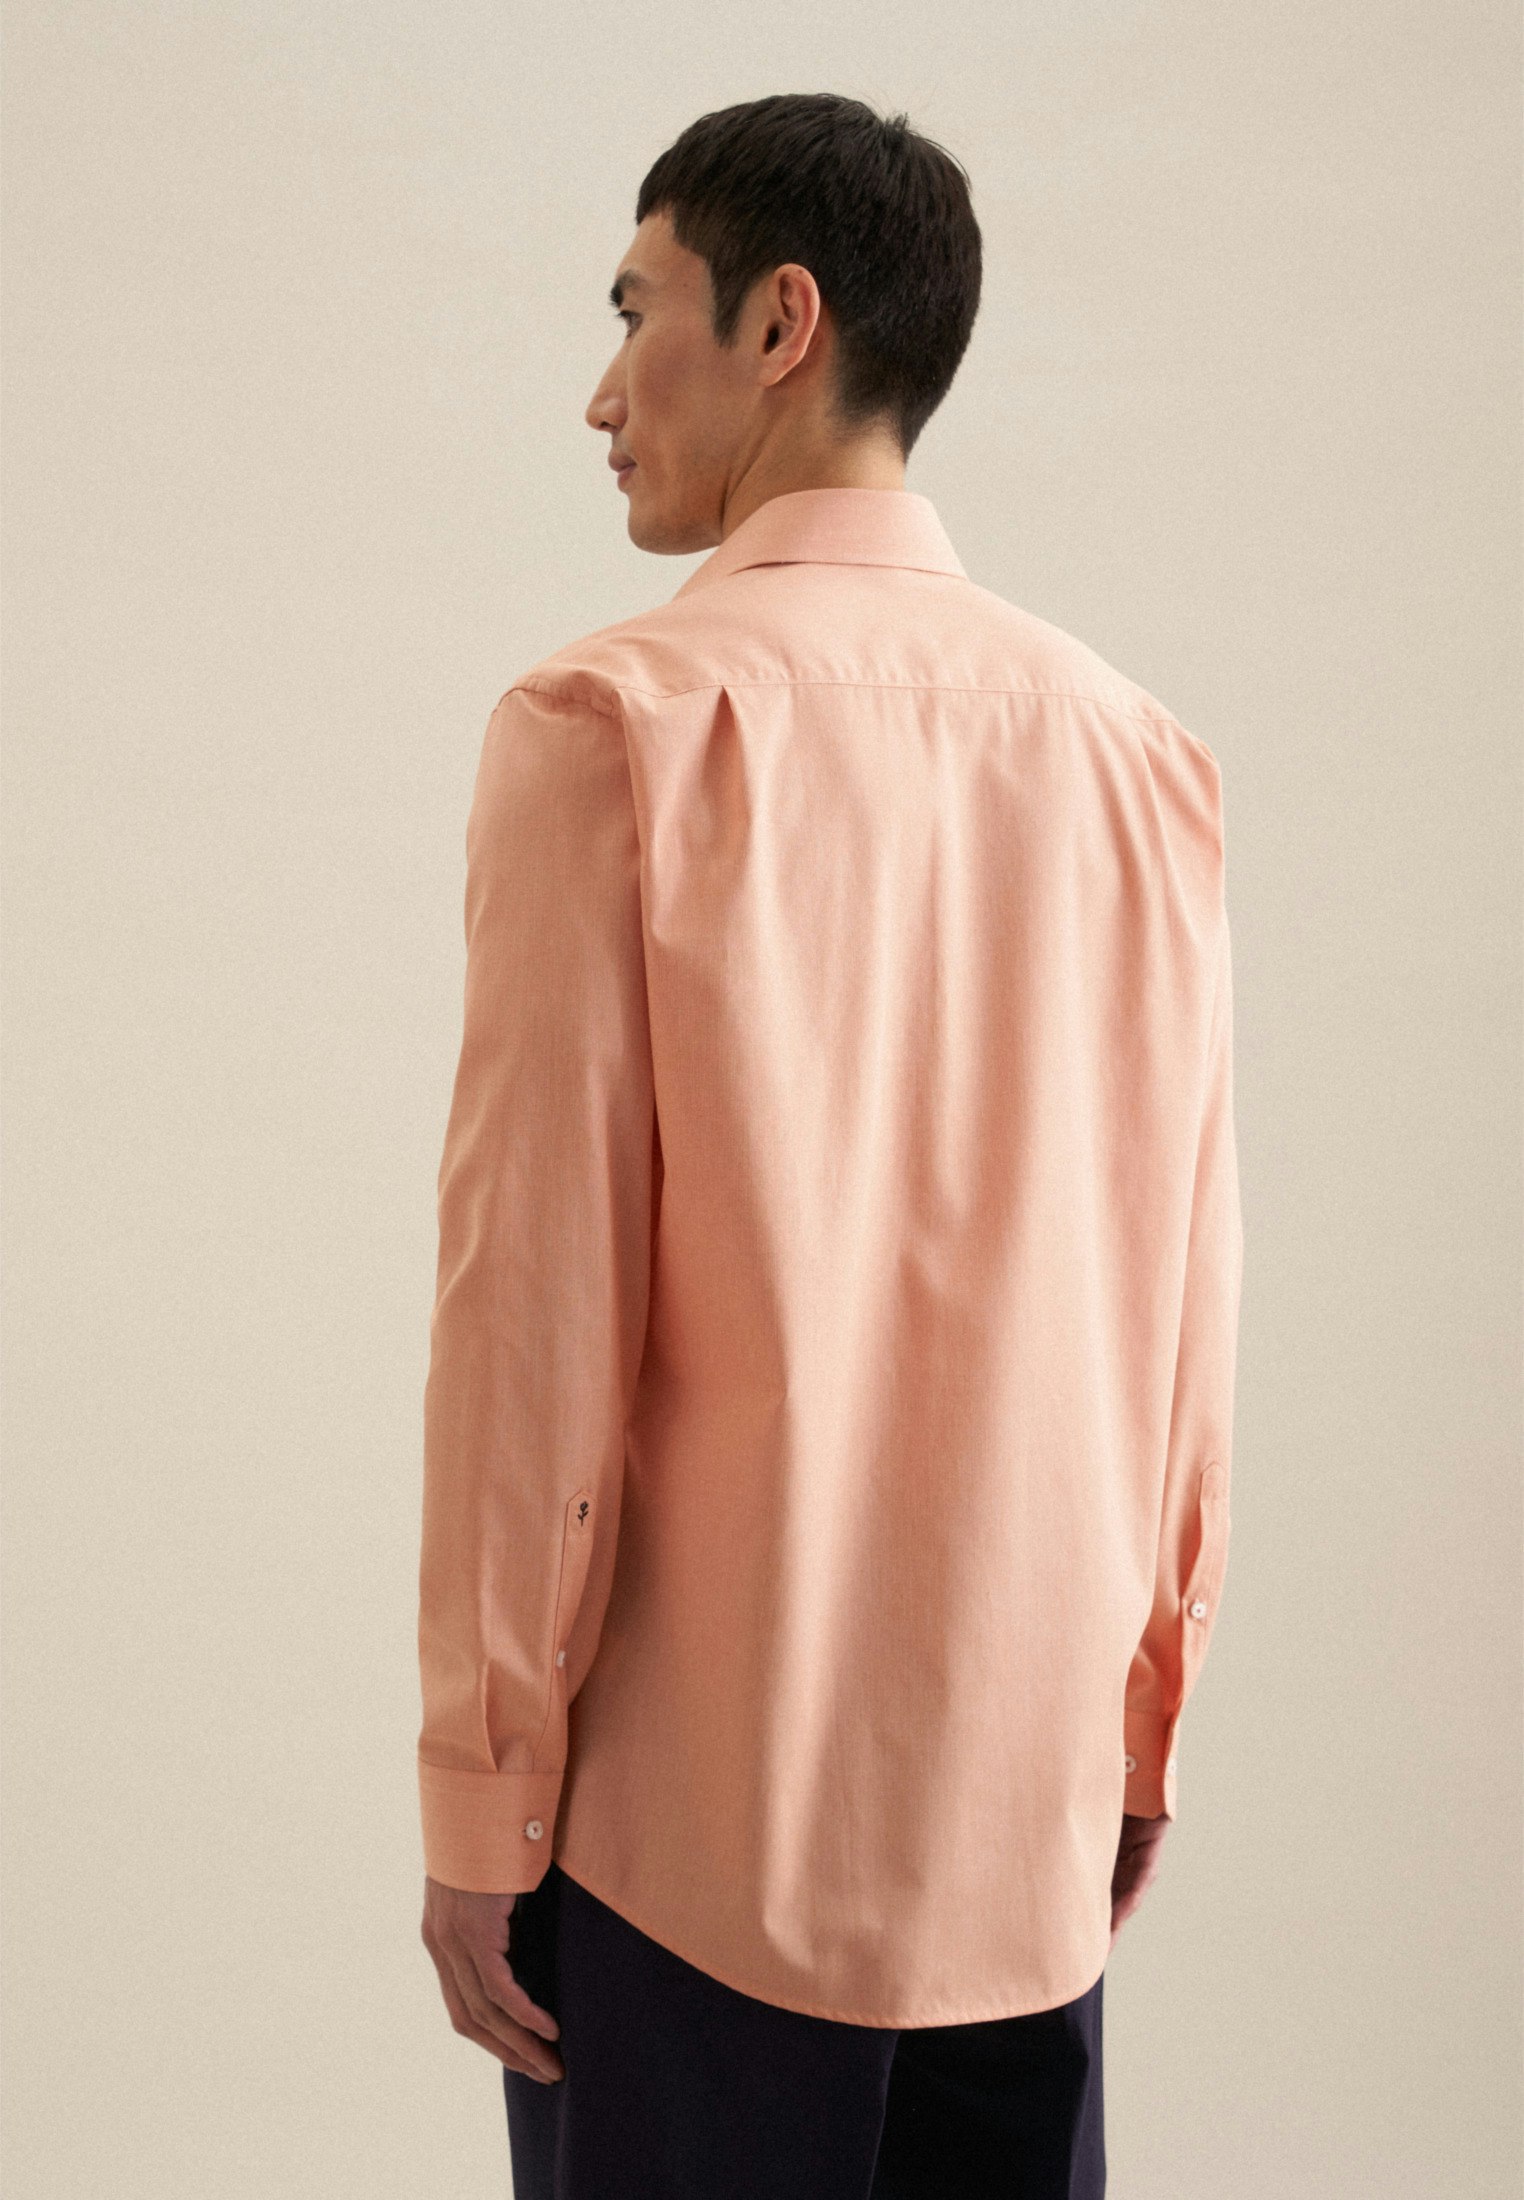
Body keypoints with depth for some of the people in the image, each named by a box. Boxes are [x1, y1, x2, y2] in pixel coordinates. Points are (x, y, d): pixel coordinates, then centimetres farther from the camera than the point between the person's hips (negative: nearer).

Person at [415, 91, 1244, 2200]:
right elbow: (1188, 1298, 6)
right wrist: (1139, 1733, 15)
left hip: (699, 1808, -4)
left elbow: (537, 1284, -12)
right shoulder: (1137, 754, 3)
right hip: (1029, 1801, 5)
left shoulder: (618, 724, -10)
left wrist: (480, 1794, -5)